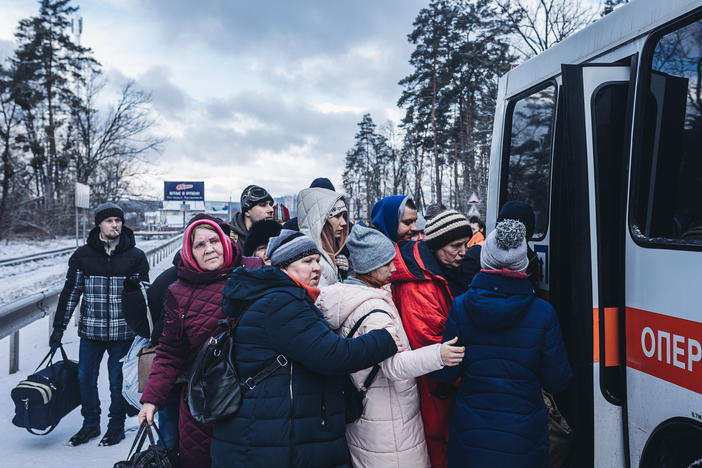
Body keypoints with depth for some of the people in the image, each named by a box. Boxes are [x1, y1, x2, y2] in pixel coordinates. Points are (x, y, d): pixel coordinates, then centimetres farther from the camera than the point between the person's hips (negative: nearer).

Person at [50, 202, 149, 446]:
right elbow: (71, 292, 7)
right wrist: (59, 327, 7)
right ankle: (90, 424, 29)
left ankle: (117, 425, 25)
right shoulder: (83, 255, 2)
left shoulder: (135, 256, -1)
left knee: (118, 380, 7)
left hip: (122, 332, -2)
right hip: (90, 331, 2)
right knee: (85, 377, 10)